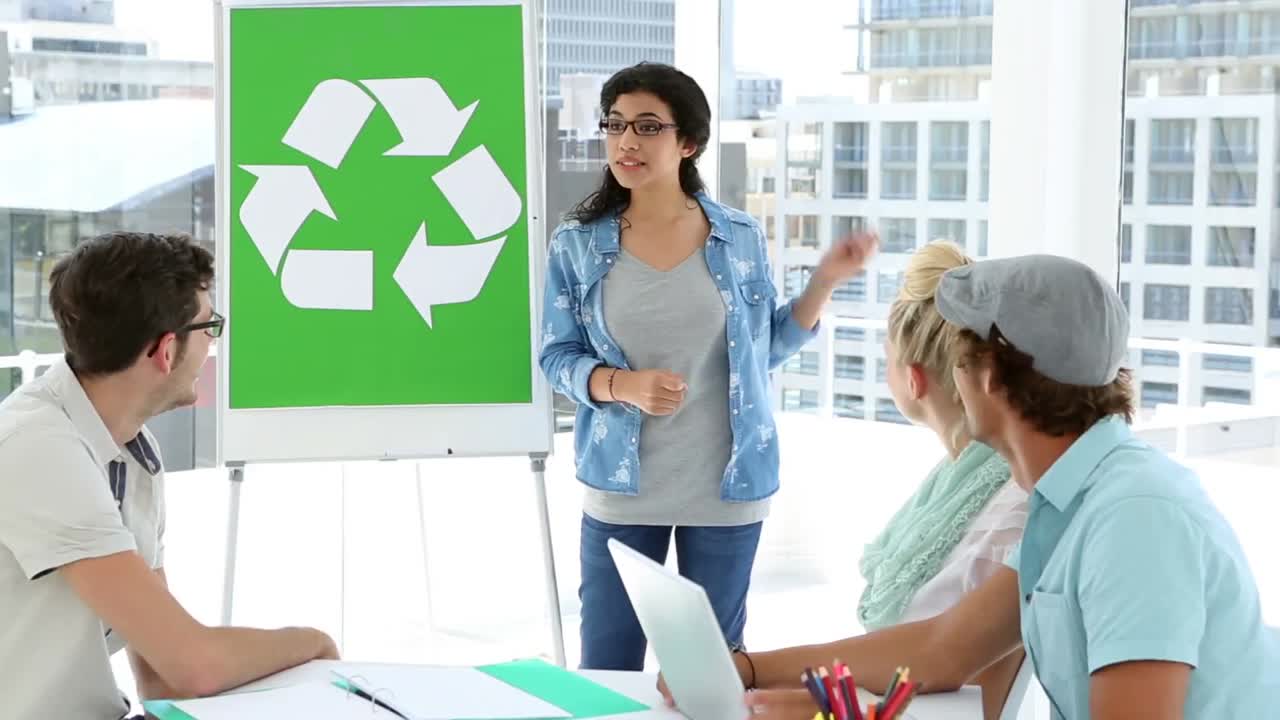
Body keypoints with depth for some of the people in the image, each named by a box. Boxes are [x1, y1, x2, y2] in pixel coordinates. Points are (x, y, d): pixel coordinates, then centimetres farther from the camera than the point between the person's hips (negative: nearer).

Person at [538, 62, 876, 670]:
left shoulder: (741, 238, -1)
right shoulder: (576, 244, -3)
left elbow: (766, 348, 8)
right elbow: (556, 356, -1)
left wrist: (825, 282, -2)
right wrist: (622, 384, -19)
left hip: (726, 490, 1)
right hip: (620, 489, 0)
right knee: (607, 669, 7)